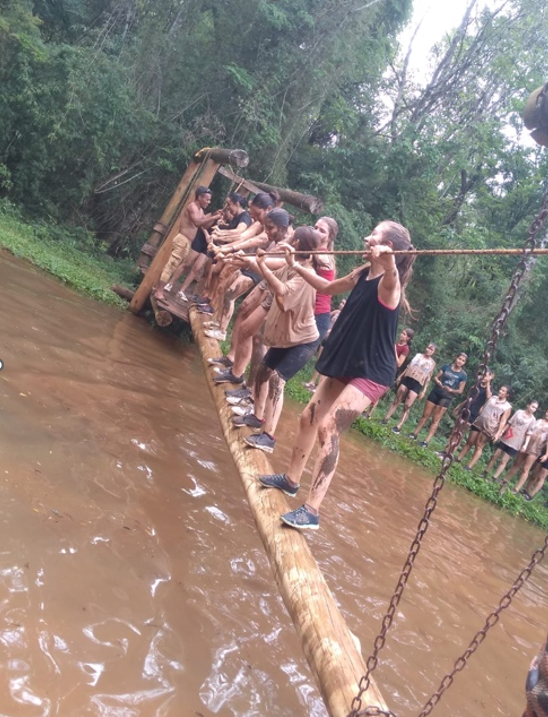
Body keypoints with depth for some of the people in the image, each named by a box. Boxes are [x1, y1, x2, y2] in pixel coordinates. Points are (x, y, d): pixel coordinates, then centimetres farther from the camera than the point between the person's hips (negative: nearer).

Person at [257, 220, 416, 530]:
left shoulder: (389, 282, -18)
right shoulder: (363, 274, 7)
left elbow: (391, 275, -44)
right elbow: (327, 287, 24)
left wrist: (388, 262, -66)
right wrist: (295, 265, 26)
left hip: (372, 372, -9)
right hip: (346, 366, 9)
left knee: (329, 428, -20)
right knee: (309, 418, 16)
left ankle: (312, 511, -15)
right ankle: (291, 480, 36)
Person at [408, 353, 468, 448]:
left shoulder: (463, 375, -3)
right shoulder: (446, 366, 2)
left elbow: (460, 391, -2)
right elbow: (436, 377, 6)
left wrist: (451, 390, -20)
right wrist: (438, 382, -16)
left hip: (446, 398, -2)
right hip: (435, 393, 2)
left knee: (435, 420, -2)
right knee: (425, 415, 9)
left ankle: (426, 441, -2)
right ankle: (415, 434, 18)